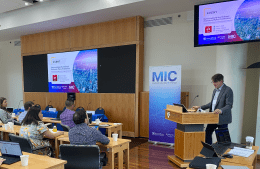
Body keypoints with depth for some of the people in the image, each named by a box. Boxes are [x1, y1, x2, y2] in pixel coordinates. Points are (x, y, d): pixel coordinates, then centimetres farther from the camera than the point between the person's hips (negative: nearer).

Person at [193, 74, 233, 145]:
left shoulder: (228, 90, -13)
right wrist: (200, 107, 14)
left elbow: (229, 105, -20)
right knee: (207, 133, 10)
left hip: (222, 119, -8)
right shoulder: (215, 90, 14)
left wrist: (221, 110, -39)